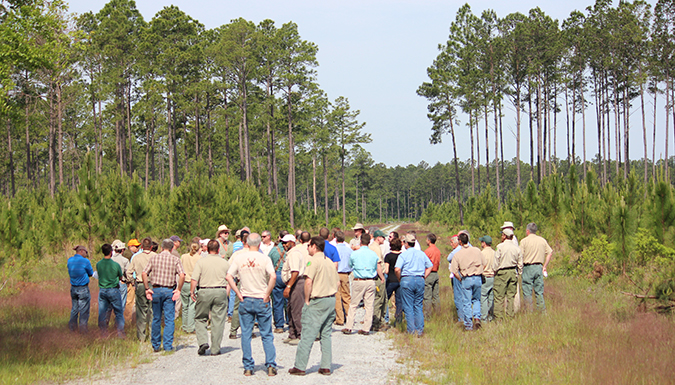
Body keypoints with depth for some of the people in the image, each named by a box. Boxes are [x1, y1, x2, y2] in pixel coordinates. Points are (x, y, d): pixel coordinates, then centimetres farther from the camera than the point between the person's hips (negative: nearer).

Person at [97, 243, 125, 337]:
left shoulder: (98, 264, -5)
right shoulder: (116, 265, -13)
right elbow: (121, 277, 1)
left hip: (102, 290, 3)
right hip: (113, 290, -3)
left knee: (102, 312, 10)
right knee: (119, 312, 8)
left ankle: (103, 332, 13)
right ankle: (120, 333, 9)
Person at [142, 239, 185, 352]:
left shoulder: (154, 258, 4)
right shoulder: (175, 259, -1)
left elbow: (144, 273, -4)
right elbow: (182, 275, -13)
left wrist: (147, 289, 0)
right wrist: (178, 290, -6)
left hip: (156, 290, 2)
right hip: (169, 291, -2)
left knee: (156, 319, 12)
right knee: (169, 319, 3)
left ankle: (156, 345, 17)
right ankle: (168, 346, 0)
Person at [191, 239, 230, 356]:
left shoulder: (201, 262, -2)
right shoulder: (225, 262, 5)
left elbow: (194, 279, -9)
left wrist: (192, 292, 3)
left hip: (204, 292, -1)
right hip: (221, 292, 1)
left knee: (200, 319, 13)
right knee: (218, 321, 5)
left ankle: (203, 341, -6)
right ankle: (215, 349, 7)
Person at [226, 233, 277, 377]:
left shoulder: (239, 258, 0)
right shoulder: (264, 258, -6)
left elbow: (228, 277, -5)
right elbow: (273, 276, -19)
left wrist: (238, 293, -2)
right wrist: (267, 294, -10)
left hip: (245, 300, 1)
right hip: (262, 300, -1)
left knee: (246, 334, 8)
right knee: (267, 335, 6)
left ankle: (248, 367, 8)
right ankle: (271, 366, 2)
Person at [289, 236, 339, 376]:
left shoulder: (313, 261, -11)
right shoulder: (329, 261, 12)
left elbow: (308, 282, -20)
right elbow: (336, 282, 15)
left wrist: (307, 300, -11)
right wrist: (331, 294, 17)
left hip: (317, 301, -8)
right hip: (331, 299, 8)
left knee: (308, 334, -3)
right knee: (326, 334, 11)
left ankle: (300, 366, 0)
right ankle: (326, 367, 11)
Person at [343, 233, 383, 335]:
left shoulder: (354, 254, -3)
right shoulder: (374, 254, 4)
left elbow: (349, 266, 11)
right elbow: (378, 268, 13)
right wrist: (382, 277, 30)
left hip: (358, 281, -2)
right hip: (370, 282, 2)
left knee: (353, 305, 5)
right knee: (369, 306, 5)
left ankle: (348, 327, 4)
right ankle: (366, 328, 5)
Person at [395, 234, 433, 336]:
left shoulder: (403, 255, -4)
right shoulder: (422, 254, 11)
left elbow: (397, 269, -16)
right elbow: (430, 266, 16)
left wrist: (400, 279, 0)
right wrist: (424, 277, 15)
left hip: (407, 280, -4)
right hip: (420, 280, 4)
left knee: (408, 307, 2)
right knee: (419, 306, 10)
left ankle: (412, 331, 0)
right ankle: (420, 330, 7)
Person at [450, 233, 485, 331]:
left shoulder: (458, 254, -6)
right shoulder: (477, 250, 1)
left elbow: (454, 272, -7)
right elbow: (483, 264, 7)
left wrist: (461, 280, 8)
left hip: (466, 279, -3)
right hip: (477, 278, 3)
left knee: (466, 303, 5)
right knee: (476, 299, 20)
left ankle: (468, 325, 8)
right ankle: (477, 317, 1)